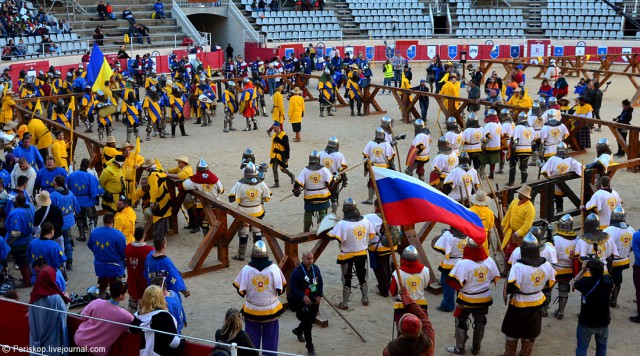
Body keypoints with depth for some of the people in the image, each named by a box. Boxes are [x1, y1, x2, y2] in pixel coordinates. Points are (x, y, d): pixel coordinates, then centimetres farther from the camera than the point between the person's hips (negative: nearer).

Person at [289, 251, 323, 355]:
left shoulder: (316, 269, 0)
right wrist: (303, 297, -25)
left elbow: (320, 283, 11)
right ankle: (309, 346, 10)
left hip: (314, 300, 6)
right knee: (307, 323, -4)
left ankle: (298, 330, 52)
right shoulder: (297, 272, -17)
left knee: (311, 319, 20)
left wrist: (319, 296, 0)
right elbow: (293, 288, -16)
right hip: (302, 301, -6)